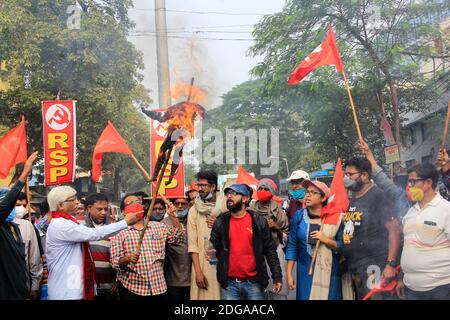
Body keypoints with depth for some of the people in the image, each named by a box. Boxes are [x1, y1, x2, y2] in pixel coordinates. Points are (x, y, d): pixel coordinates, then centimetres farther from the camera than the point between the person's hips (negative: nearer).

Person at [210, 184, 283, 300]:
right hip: (229, 283, 1)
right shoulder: (221, 222, 3)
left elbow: (270, 250, 0)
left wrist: (277, 276, -4)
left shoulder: (259, 221, -1)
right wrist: (211, 255, -13)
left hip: (254, 282, -1)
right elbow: (213, 248, 9)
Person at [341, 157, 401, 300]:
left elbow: (394, 230, -14)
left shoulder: (378, 197, -8)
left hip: (372, 267, -7)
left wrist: (391, 264, -21)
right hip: (351, 267, 7)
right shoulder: (349, 201, 13)